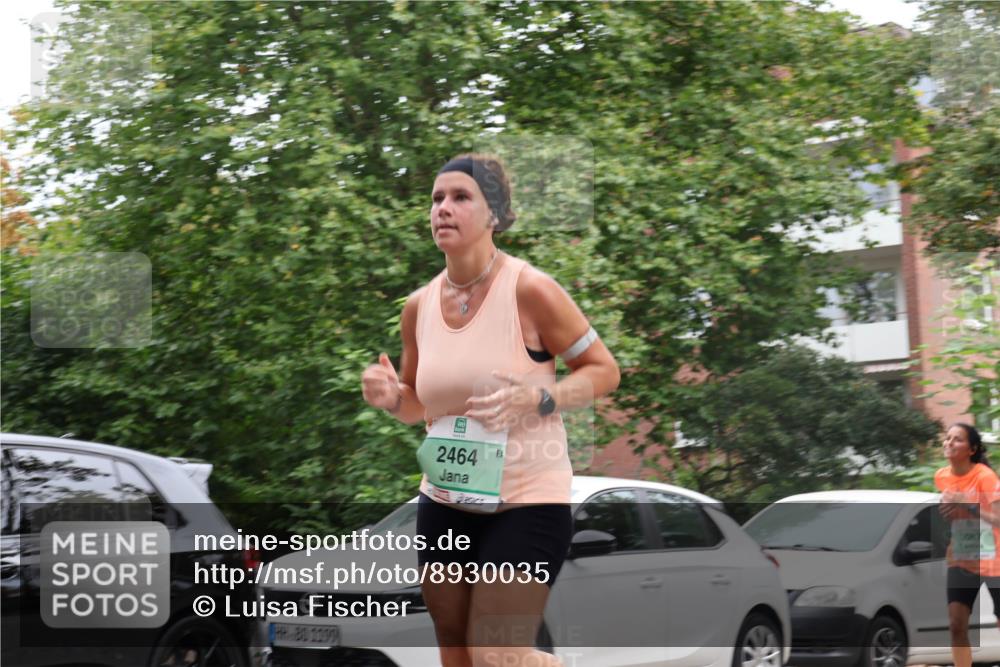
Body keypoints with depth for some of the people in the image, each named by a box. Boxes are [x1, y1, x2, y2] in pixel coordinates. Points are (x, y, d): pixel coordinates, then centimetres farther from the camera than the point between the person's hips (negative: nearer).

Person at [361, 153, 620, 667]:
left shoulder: (530, 290, -15)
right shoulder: (419, 306, 2)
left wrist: (536, 400, -25)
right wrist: (390, 396, -7)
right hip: (445, 503, 6)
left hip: (527, 500, -6)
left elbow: (604, 371, -8)